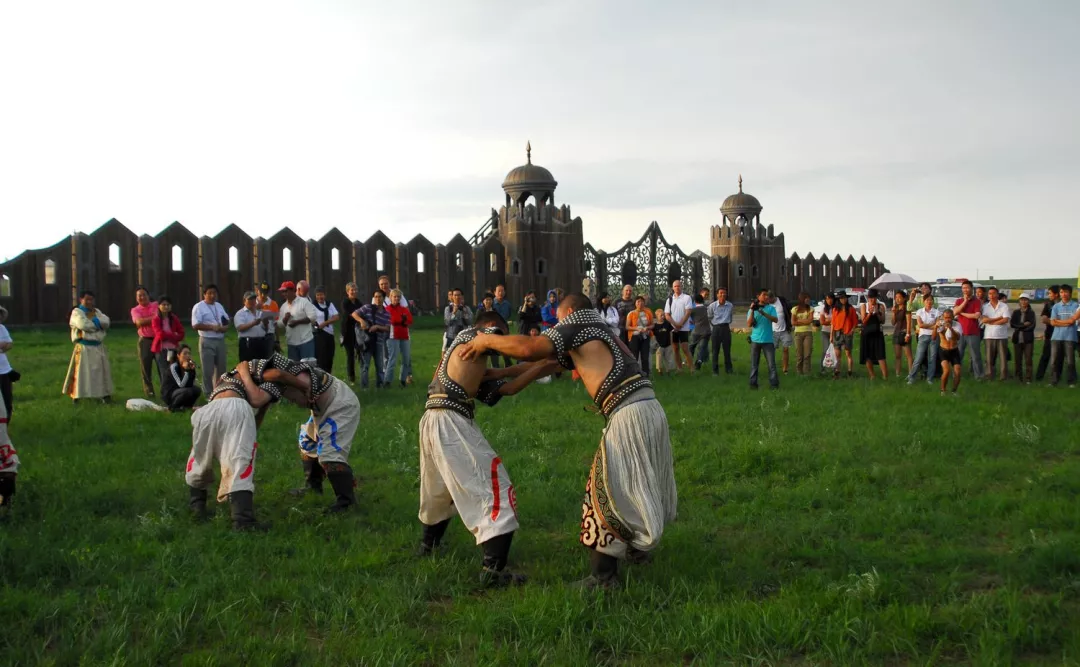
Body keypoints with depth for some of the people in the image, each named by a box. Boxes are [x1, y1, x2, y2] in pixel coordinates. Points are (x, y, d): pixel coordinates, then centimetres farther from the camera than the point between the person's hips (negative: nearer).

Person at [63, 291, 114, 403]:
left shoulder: (97, 311, 17)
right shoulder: (76, 312, -1)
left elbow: (107, 322, -1)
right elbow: (83, 324, -20)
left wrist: (93, 321, -14)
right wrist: (98, 324, -7)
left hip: (99, 347, 6)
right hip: (84, 348, -6)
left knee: (102, 370, 9)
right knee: (82, 371, -7)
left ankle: (105, 394, 17)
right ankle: (77, 395, -1)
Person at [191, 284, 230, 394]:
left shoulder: (219, 306, 15)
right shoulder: (199, 307, -7)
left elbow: (227, 321, 19)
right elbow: (195, 325, -16)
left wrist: (225, 327, -4)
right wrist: (212, 327, -20)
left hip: (220, 340, 7)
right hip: (207, 341, -7)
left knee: (221, 368, 13)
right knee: (208, 370, -2)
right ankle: (208, 394, 6)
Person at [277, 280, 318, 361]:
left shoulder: (304, 302, -6)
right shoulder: (283, 306, 12)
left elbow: (312, 317, -14)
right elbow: (280, 324, 13)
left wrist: (297, 322, -17)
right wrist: (285, 319, -9)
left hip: (306, 341, -6)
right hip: (291, 343, 6)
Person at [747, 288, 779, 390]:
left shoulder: (771, 308, 3)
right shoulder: (753, 309, 4)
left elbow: (775, 320, -13)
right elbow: (749, 324, -4)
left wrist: (763, 313, -23)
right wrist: (752, 311, -13)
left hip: (768, 340, -1)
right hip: (755, 340, 1)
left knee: (771, 363, -3)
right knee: (754, 363, 5)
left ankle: (774, 383, -1)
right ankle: (753, 383, 10)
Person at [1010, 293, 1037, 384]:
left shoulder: (1031, 313, 3)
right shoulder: (1016, 312, 10)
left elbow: (1032, 326, -8)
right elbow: (1012, 324, -1)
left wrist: (1019, 328, -9)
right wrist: (1024, 325, -10)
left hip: (1028, 339, -2)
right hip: (1017, 339, 2)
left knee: (1028, 360, -5)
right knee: (1018, 360, 4)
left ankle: (1028, 379, -3)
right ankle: (1018, 378, 11)